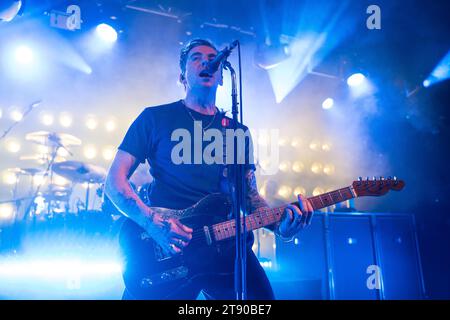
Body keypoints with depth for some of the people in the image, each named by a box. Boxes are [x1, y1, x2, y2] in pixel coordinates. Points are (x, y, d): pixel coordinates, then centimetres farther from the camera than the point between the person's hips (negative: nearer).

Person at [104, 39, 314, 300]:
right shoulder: (156, 118, 4)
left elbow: (250, 195, 13)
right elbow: (115, 180, 0)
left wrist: (279, 223, -8)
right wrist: (153, 222, -17)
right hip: (165, 248, -2)